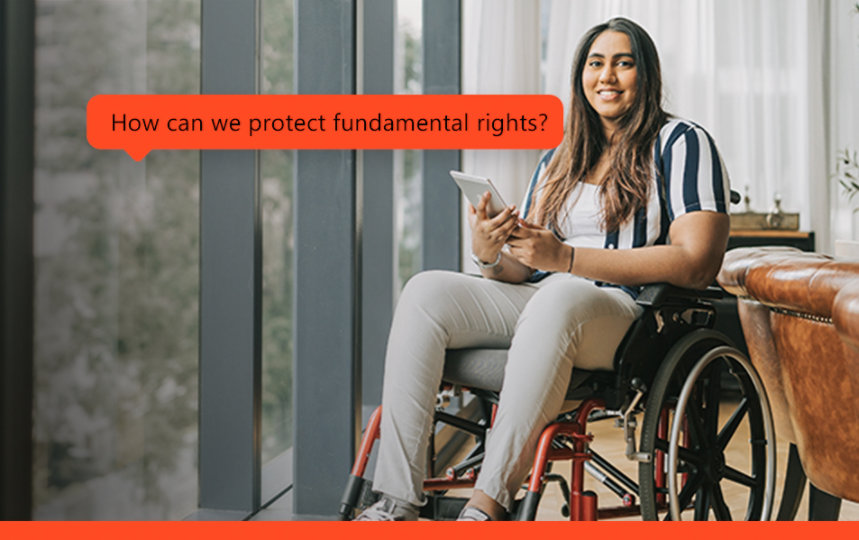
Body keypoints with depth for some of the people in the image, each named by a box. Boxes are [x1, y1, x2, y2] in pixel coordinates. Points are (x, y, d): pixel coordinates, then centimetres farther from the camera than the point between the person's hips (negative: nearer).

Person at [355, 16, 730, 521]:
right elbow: (521, 271, 17)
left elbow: (696, 265, -11)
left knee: (557, 297, -39)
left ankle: (490, 503, -38)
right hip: (536, 303, 6)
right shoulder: (559, 158, 23)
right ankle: (397, 502, -25)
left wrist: (566, 258, -16)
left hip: (631, 314, -6)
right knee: (427, 292, -18)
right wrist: (491, 254, -10)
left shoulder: (682, 144, 4)